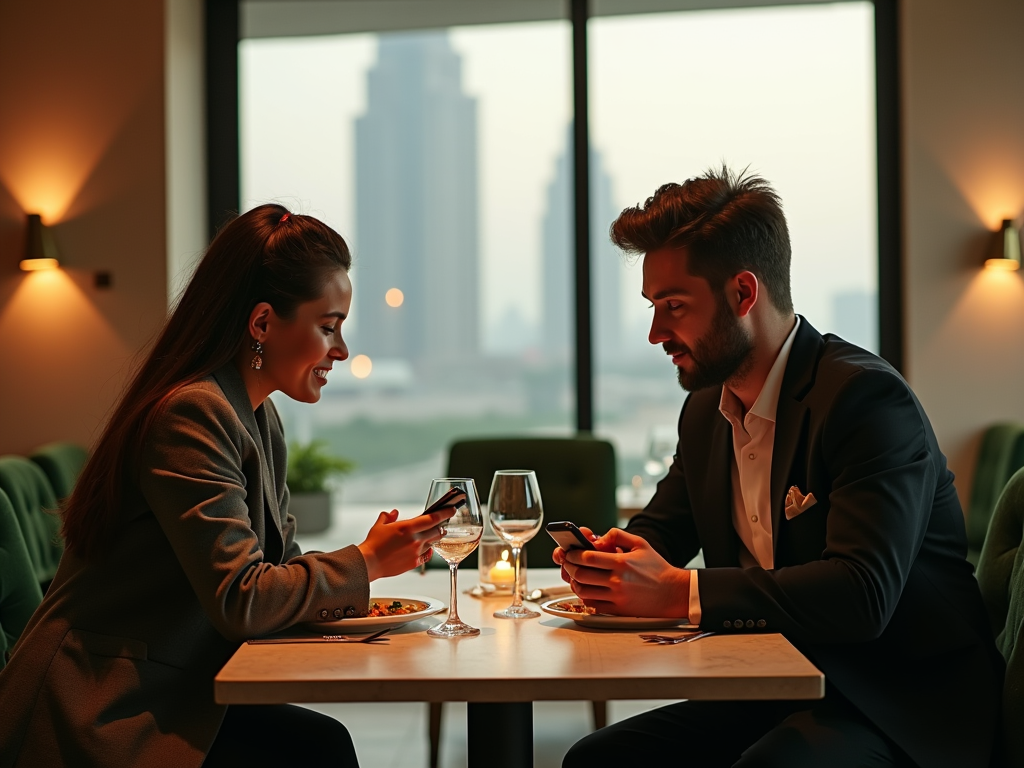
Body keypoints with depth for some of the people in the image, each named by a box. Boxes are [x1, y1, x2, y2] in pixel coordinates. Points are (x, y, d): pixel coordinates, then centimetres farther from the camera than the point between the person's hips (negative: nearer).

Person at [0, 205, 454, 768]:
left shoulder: (259, 419, 12)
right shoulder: (193, 414, -19)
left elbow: (278, 560, 12)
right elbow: (241, 602, -23)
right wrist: (365, 563, -12)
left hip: (166, 695, 9)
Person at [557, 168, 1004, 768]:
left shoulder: (868, 397, -17)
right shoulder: (706, 409, 10)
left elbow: (863, 594, -28)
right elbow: (661, 532, 21)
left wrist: (682, 591, -31)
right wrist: (610, 563, -5)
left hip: (905, 711, -7)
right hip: (777, 695, 8)